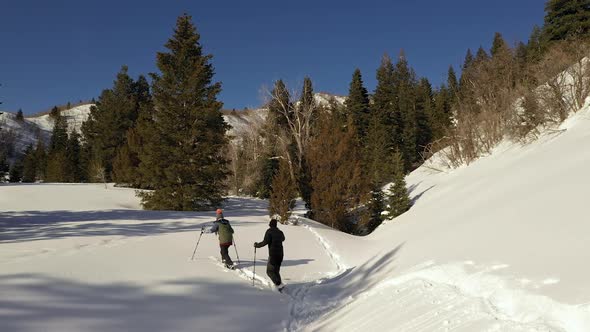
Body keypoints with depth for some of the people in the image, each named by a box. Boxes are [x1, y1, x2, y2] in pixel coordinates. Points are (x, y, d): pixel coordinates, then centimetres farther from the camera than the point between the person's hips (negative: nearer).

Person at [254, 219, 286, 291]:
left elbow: (265, 242, -19)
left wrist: (257, 245, -4)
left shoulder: (269, 231, -8)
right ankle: (279, 285, 11)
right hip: (280, 254, 6)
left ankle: (279, 284, -14)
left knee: (270, 271, 1)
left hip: (273, 255, -6)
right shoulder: (280, 232, 12)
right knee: (276, 271, 17)